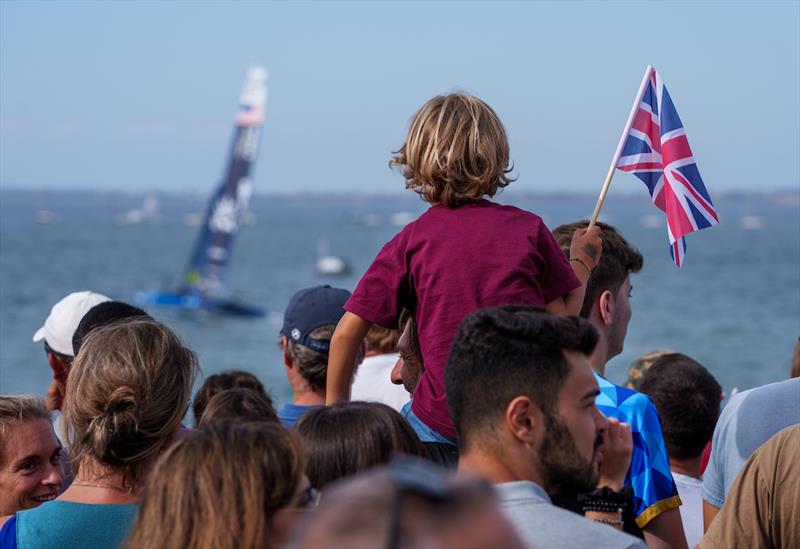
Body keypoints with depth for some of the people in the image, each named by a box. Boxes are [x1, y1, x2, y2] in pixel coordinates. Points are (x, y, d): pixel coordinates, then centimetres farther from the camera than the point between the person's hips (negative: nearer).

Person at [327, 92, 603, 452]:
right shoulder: (528, 228, 2)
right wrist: (583, 260, 21)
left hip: (443, 421, 1)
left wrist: (336, 408, 11)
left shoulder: (411, 240, 1)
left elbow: (348, 330, -1)